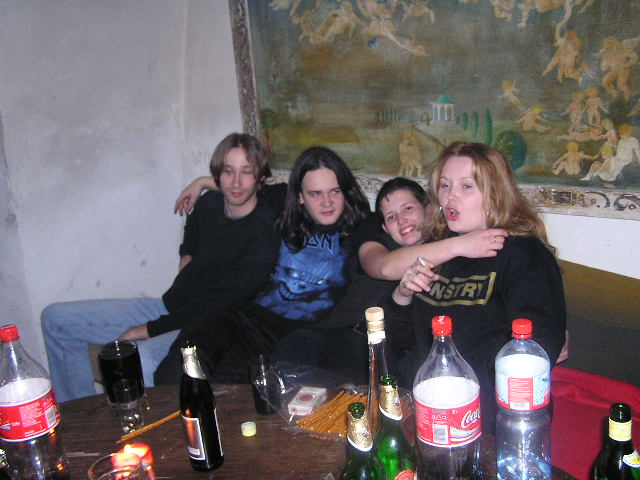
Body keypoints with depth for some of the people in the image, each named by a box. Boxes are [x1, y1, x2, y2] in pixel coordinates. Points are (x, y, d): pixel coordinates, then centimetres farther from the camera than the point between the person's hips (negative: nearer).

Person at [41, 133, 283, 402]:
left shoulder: (264, 235, -20)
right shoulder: (209, 203, 2)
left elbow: (217, 306, -21)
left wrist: (146, 330, -17)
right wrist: (186, 256, 11)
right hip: (172, 307, 8)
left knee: (136, 361, -41)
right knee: (56, 319, 7)